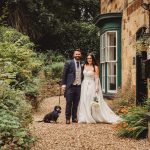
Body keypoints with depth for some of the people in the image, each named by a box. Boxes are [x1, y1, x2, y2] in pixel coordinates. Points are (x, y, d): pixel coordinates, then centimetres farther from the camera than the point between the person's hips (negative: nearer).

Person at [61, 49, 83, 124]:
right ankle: (67, 118, 6)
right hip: (70, 86, -4)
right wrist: (63, 84, -7)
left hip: (79, 86, 4)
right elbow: (64, 74, -1)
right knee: (69, 103, -2)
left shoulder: (82, 64, 11)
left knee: (76, 103, 8)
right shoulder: (69, 63, -1)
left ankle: (74, 118, 16)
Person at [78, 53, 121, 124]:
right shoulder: (85, 66, 9)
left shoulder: (95, 67, -5)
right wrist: (82, 85, 6)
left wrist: (97, 87, -15)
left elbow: (96, 78, -8)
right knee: (84, 102, 3)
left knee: (93, 102, -3)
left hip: (92, 85, -5)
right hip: (84, 85, 5)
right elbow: (82, 75, 11)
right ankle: (86, 118, 9)